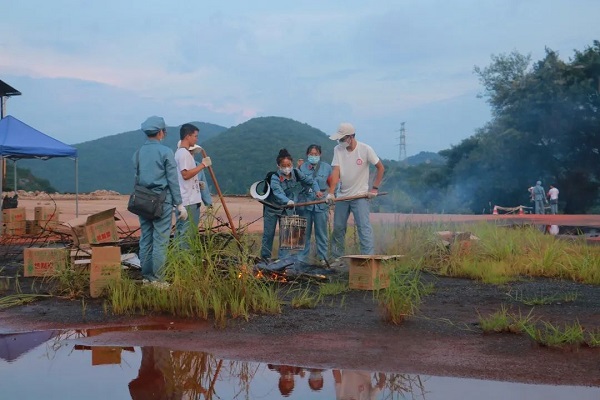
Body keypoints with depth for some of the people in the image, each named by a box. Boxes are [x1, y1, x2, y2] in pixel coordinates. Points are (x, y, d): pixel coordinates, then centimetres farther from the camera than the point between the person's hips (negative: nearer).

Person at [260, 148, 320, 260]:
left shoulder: (296, 173, -10)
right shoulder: (275, 178, -25)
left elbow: (310, 180, 2)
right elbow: (278, 192, -41)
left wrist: (316, 190, -15)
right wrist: (288, 201, -59)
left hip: (287, 209, 3)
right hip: (272, 208, -3)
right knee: (269, 233, 6)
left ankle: (283, 258, 5)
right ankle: (265, 256, 21)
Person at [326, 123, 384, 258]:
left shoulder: (365, 149, -10)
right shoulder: (337, 149, -2)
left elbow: (380, 168, -1)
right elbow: (336, 171, -10)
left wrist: (374, 188, -6)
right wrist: (331, 192, -21)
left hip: (361, 196, -4)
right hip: (342, 196, 4)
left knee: (364, 227, -13)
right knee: (338, 227, 9)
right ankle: (337, 257, 22)